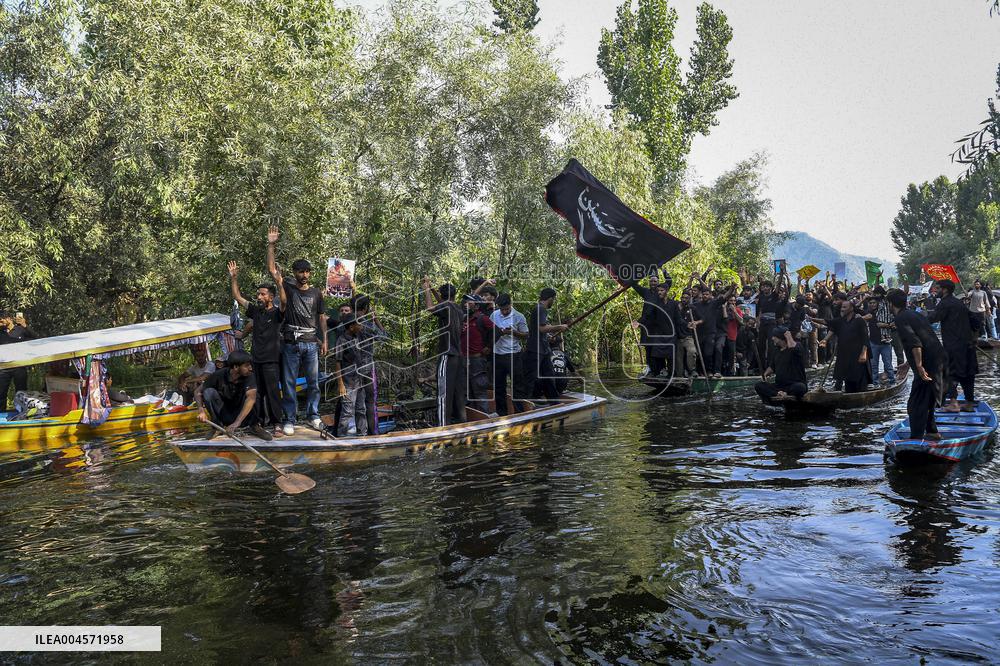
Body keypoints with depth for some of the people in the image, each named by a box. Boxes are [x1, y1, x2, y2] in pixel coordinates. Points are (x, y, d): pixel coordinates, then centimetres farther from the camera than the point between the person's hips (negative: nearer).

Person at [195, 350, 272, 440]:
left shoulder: (249, 376, -21)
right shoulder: (219, 375, -18)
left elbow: (251, 398, -36)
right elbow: (198, 391, -10)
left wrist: (236, 423, -48)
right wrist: (201, 410, -31)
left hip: (242, 416, -1)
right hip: (224, 416, 1)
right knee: (209, 392, -22)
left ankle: (254, 426, -14)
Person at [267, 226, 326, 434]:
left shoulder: (316, 293, 10)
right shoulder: (288, 288, 5)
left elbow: (321, 317, 12)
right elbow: (272, 269, -2)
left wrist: (324, 341, 7)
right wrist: (271, 245, -8)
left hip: (311, 343, 2)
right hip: (291, 342, -1)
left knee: (313, 382, 6)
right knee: (289, 383, 1)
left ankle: (313, 415, 18)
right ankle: (289, 420, 8)